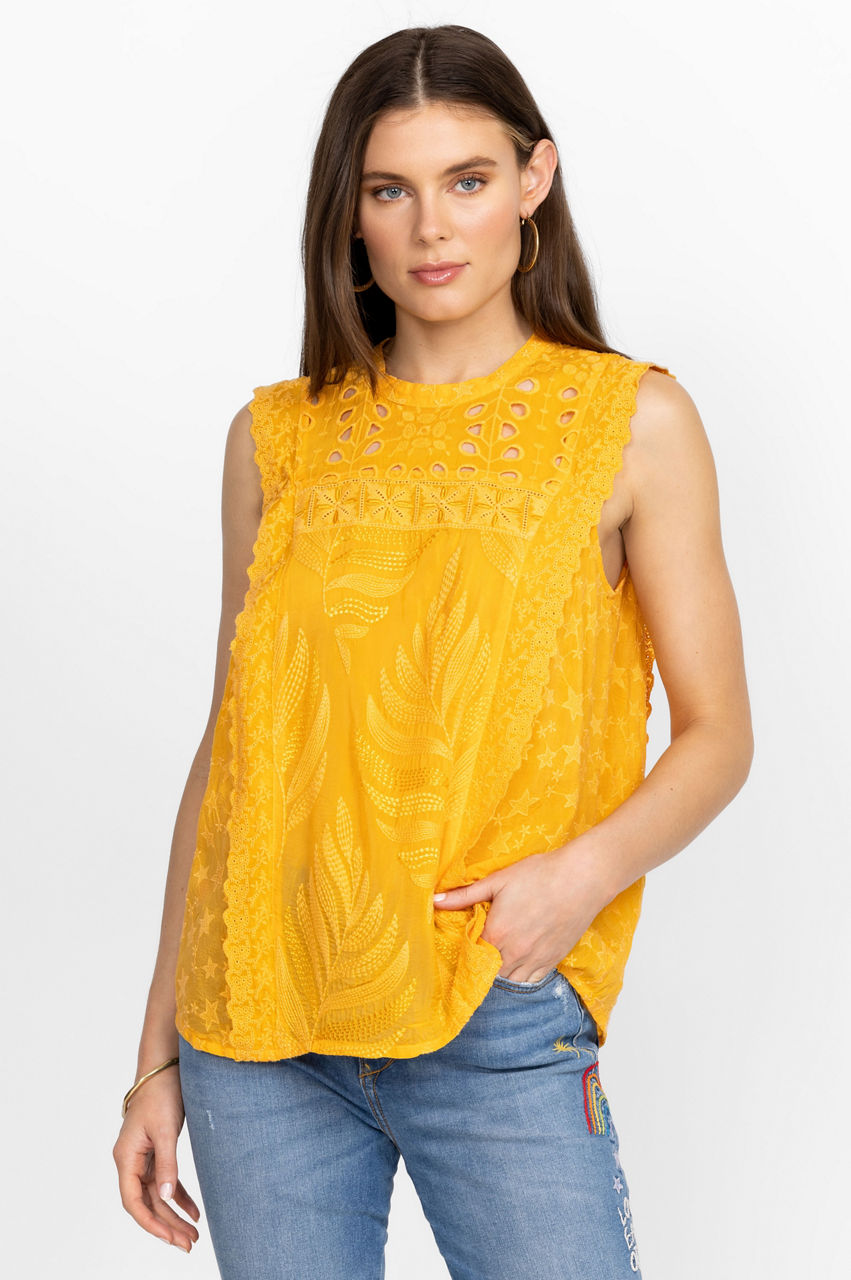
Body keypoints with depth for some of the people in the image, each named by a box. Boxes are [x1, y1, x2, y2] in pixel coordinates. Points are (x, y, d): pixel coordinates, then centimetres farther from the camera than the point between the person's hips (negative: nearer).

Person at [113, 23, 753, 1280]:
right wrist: (159, 1054, 9)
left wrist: (588, 868, -18)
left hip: (497, 1031, -2)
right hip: (260, 1034, 3)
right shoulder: (278, 439, 8)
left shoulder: (631, 421, 2)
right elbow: (232, 746, 10)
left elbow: (717, 735, 2)